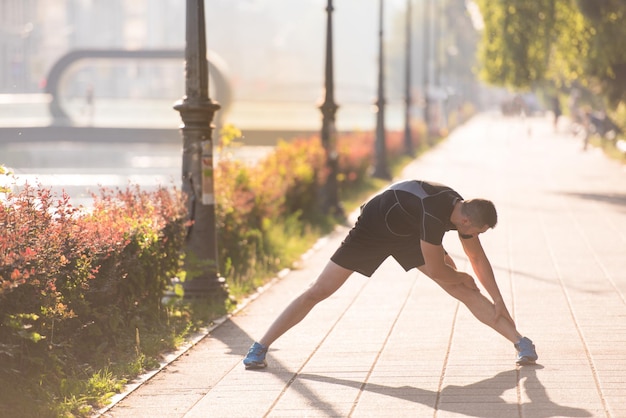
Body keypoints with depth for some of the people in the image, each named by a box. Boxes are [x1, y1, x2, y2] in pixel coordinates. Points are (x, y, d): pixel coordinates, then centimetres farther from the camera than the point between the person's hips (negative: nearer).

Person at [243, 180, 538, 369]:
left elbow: (478, 259, 0)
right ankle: (260, 348, -2)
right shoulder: (434, 215, -40)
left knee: (466, 291, -3)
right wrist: (461, 277, -10)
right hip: (371, 229, -6)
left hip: (407, 233, 7)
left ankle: (520, 342, 0)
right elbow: (436, 271, -30)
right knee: (319, 291, -8)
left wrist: (498, 302, 3)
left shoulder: (462, 210, -15)